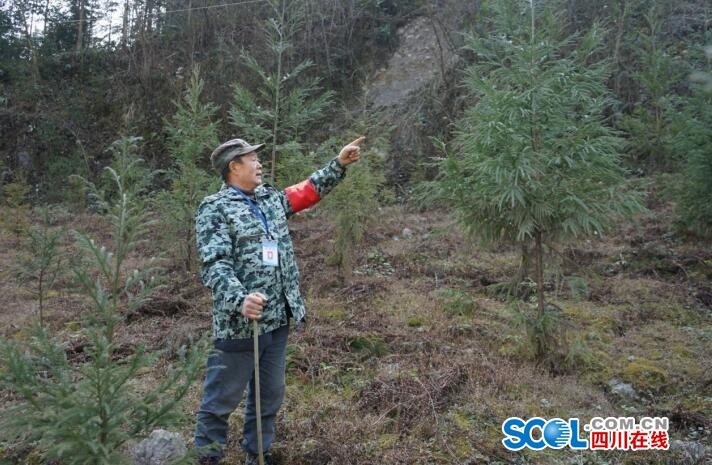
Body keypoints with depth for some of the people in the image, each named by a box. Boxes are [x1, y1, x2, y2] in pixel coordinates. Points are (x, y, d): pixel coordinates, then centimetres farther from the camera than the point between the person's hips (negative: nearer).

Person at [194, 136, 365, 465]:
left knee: (270, 394, 18)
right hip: (240, 321, -7)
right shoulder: (214, 208, -10)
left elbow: (310, 191, 23)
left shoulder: (270, 198, 12)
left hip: (278, 317, 7)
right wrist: (240, 299, -35)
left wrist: (339, 163, 15)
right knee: (223, 397, 7)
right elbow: (214, 265, -20)